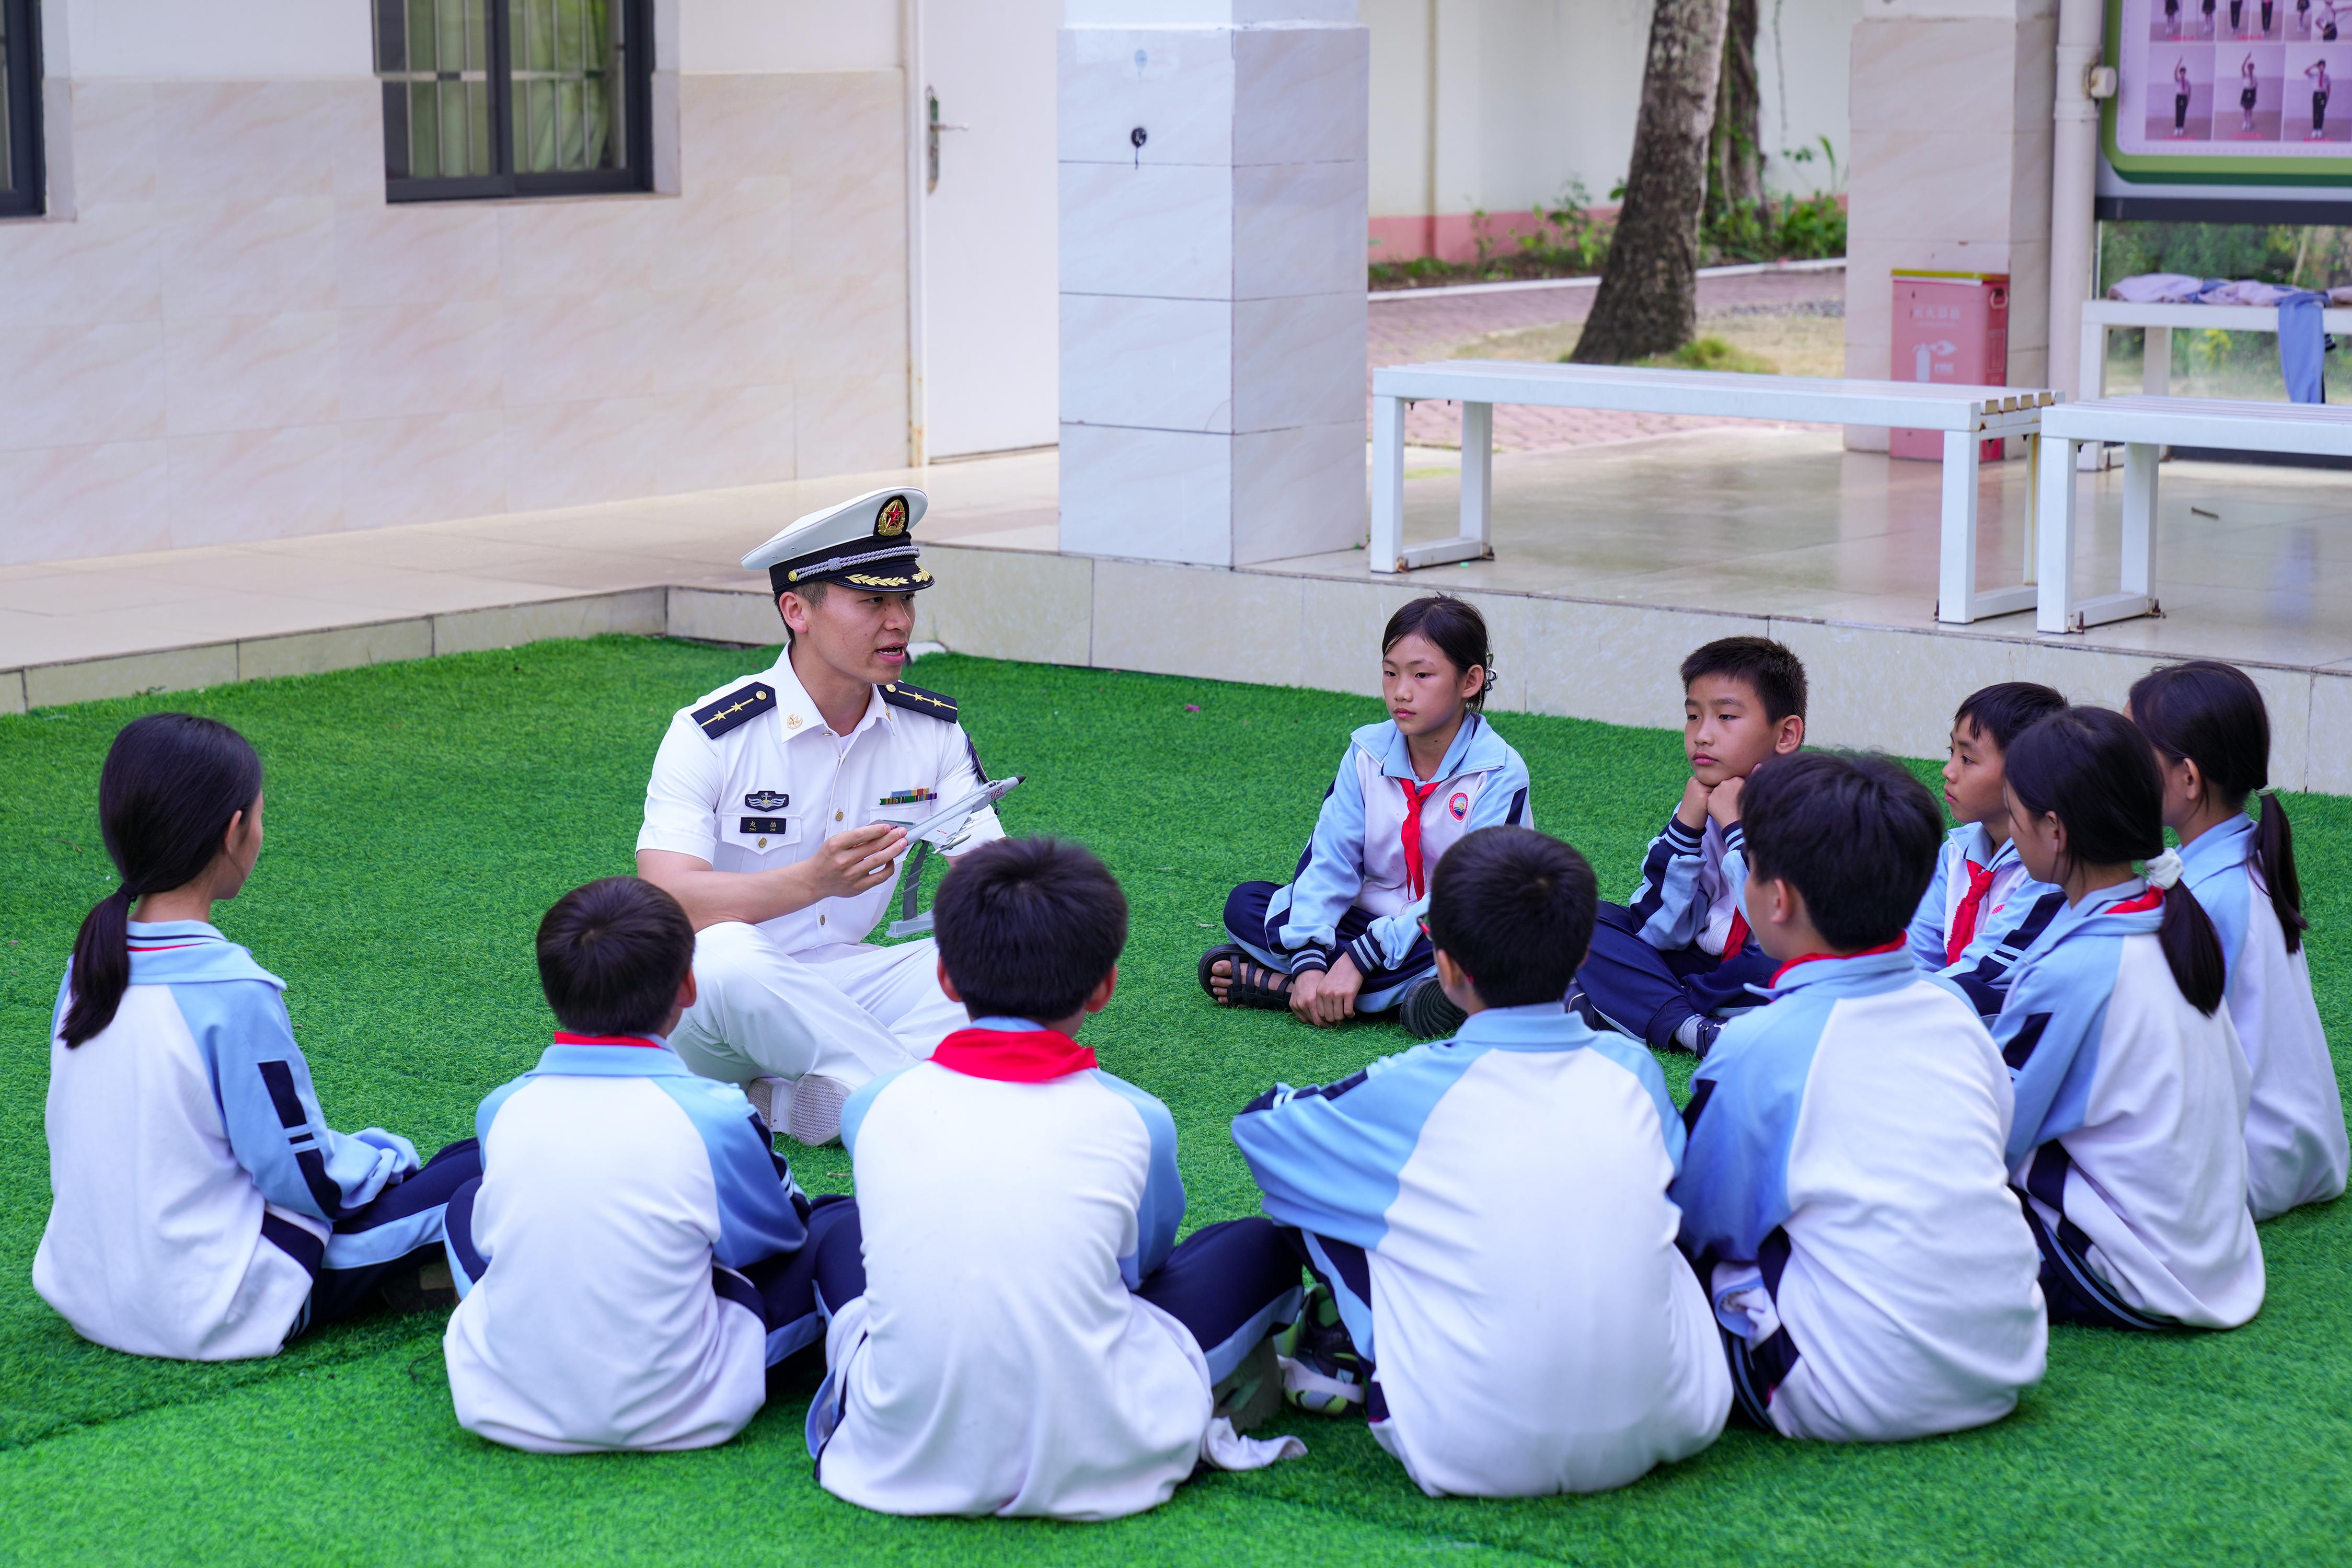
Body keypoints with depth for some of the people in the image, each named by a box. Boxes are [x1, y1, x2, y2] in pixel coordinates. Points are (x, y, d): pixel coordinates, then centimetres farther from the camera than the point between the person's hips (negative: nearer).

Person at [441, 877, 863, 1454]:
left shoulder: (501, 1110, -5)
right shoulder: (715, 1115, -15)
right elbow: (781, 1230, 5)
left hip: (508, 1412, 2)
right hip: (675, 1417, -2)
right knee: (839, 1225, 13)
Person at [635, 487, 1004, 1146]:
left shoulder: (933, 729, 2)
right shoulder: (711, 734, -13)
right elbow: (665, 900, -24)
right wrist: (813, 881, -39)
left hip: (842, 984, 5)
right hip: (711, 1009, -5)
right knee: (726, 952, -39)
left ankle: (795, 1104, -30)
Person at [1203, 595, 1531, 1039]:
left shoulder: (1499, 773, -14)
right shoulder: (1368, 754, -1)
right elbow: (1328, 861, -6)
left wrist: (1360, 957, -27)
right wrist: (1307, 962, -24)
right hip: (1370, 918, 4)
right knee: (1245, 903, -11)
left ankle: (1273, 982, -32)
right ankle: (1405, 992, -27)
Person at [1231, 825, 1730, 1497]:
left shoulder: (1410, 1093, -11)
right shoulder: (1633, 1071, 0)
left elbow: (1260, 1123, 7)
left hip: (1472, 1458, -3)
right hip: (1657, 1434, 3)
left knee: (1322, 1189, 9)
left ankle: (1342, 1356, 29)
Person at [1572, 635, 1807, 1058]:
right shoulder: (1703, 807, 2)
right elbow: (1659, 934, -5)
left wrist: (1737, 827, -23)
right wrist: (1685, 828, -14)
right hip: (1705, 967, 6)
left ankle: (1609, 1007, -19)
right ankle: (1690, 1027, -23)